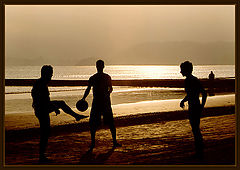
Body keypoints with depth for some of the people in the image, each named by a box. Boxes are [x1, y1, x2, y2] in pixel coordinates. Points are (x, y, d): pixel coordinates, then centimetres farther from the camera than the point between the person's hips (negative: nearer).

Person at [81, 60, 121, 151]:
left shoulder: (107, 77, 4)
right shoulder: (92, 78, 7)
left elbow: (110, 88, 8)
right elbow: (88, 89, 11)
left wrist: (107, 93, -14)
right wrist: (83, 98, -3)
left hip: (106, 102, -1)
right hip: (96, 102, 1)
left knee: (110, 123, -1)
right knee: (93, 124, -3)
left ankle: (114, 141, 11)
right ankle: (92, 142, 9)